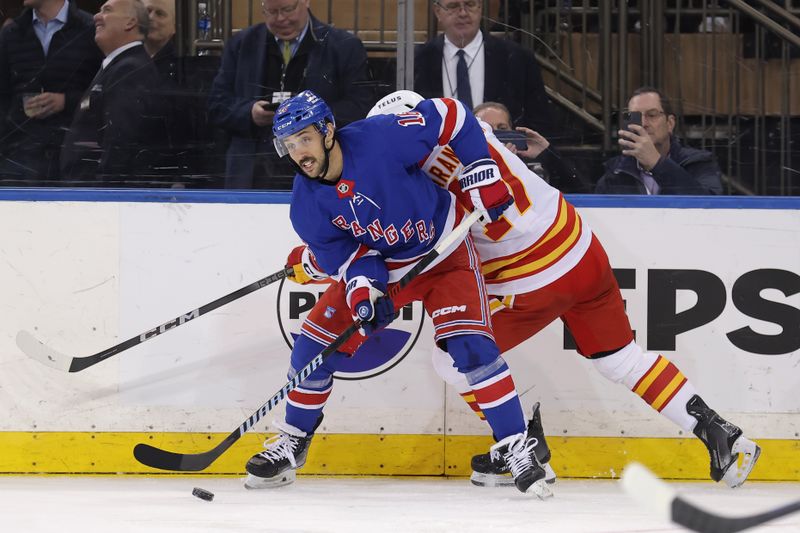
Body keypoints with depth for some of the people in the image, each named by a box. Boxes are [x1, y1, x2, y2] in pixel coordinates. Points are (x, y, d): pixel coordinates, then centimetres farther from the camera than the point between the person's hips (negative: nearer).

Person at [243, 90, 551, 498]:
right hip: (378, 268, 5)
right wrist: (361, 285, -30)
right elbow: (339, 251, -9)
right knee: (316, 342, -3)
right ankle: (291, 445, 15)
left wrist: (482, 173, -20)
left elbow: (450, 116, -20)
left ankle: (515, 448, -14)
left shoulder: (380, 139, -30)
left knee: (470, 345, -22)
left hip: (442, 254, -4)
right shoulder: (306, 204, -15)